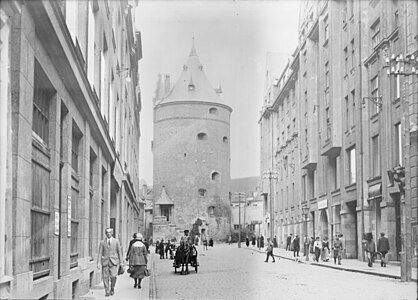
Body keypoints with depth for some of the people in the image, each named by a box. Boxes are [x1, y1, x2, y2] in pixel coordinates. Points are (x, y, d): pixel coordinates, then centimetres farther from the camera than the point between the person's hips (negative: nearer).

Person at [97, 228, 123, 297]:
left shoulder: (116, 241, 6)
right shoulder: (102, 242, 6)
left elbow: (119, 252, 8)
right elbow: (100, 253, 2)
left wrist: (121, 262, 4)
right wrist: (99, 262, -7)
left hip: (114, 262, -1)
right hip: (105, 262, 1)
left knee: (113, 276, -14)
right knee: (105, 277, -2)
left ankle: (112, 288, 11)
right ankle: (107, 291, 11)